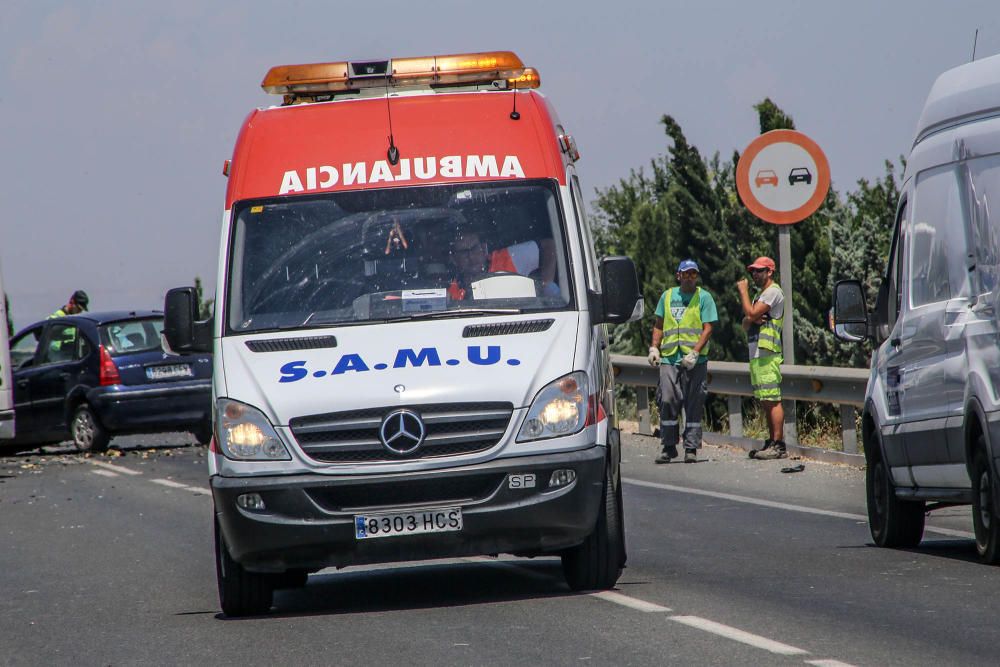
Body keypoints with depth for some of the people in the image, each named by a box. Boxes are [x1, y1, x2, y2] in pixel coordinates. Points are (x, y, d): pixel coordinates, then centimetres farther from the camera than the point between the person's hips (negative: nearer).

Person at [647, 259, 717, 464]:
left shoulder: (704, 297, 3)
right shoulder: (667, 296, 14)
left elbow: (707, 329, -4)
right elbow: (659, 325, 19)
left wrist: (694, 353, -15)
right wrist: (654, 348, 5)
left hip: (695, 360, -3)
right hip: (668, 357, 3)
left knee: (694, 405, 0)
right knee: (668, 401, -4)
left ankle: (691, 448, 4)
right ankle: (669, 447, 5)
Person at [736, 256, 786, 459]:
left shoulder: (773, 292, -6)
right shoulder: (760, 294, 24)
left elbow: (751, 314, -16)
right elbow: (746, 324, 20)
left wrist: (743, 291, -3)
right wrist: (751, 320, -3)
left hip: (767, 354, -10)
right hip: (756, 354, 10)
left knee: (772, 400, -13)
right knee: (766, 402, 10)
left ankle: (778, 445, -16)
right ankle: (772, 443, 12)